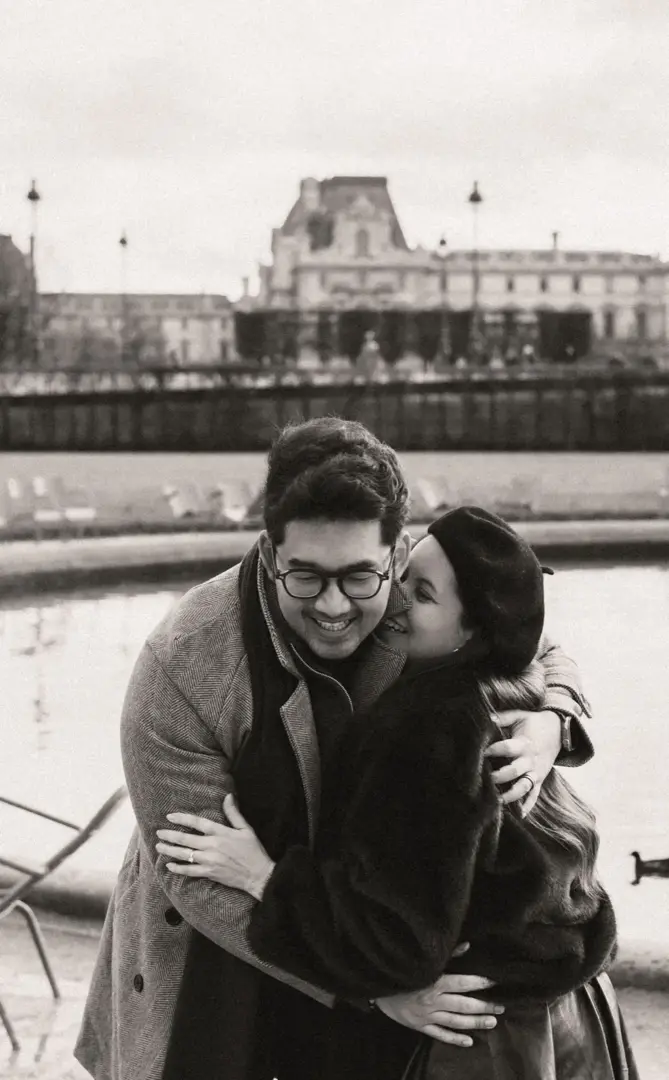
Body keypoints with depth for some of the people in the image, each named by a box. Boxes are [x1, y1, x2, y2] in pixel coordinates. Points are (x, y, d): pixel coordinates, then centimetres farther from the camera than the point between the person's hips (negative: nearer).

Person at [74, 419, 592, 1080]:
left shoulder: (418, 605, -16)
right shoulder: (181, 669, -28)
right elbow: (203, 879, -26)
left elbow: (540, 654, 4)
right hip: (211, 959, -3)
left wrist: (548, 725, -21)